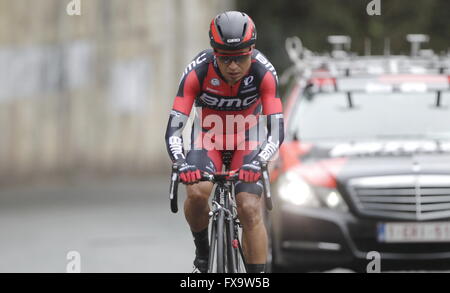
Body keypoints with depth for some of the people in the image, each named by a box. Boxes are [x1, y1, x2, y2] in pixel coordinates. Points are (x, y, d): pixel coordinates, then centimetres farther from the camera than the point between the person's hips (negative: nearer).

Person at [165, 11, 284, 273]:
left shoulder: (264, 72, -28)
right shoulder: (198, 72, -29)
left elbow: (277, 130, -29)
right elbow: (174, 128, -29)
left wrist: (257, 162, -47)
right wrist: (182, 164, -47)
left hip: (247, 138, 0)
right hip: (208, 137, 0)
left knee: (250, 209, -18)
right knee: (197, 192, -28)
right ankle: (202, 248, 1)